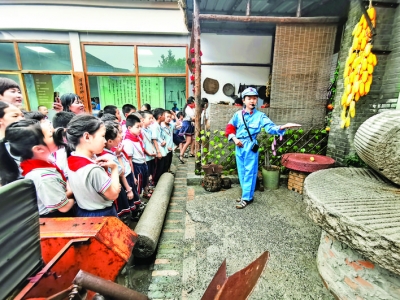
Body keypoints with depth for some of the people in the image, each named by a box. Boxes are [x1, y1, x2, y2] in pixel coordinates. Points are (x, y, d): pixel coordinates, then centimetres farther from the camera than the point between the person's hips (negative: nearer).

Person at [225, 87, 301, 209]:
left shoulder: (260, 116, -3)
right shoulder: (238, 114, 5)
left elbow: (270, 127, -14)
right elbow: (230, 128, 9)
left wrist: (283, 127, -32)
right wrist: (234, 138, -6)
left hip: (251, 147, -4)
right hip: (239, 147, 4)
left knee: (249, 172, 1)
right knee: (242, 172, 12)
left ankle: (246, 198, 14)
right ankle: (247, 194, 29)